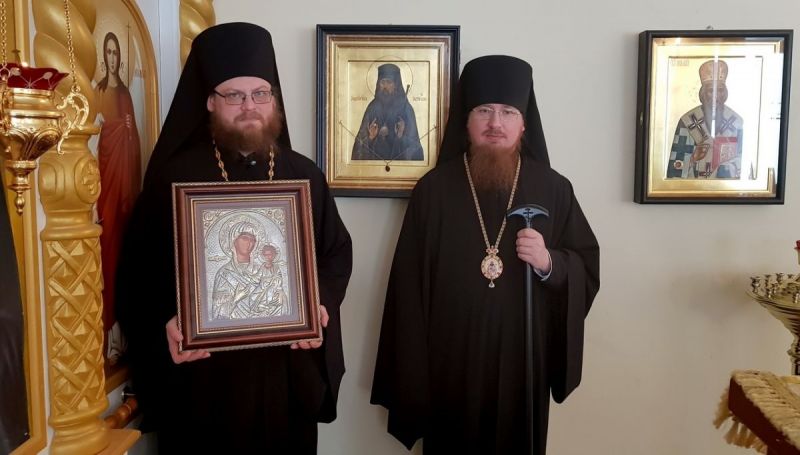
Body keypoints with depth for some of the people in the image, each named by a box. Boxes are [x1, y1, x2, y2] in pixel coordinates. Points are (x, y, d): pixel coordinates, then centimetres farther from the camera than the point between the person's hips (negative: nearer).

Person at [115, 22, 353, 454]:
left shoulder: (305, 176, 5)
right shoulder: (173, 177, -2)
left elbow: (338, 253, 10)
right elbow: (139, 269, -3)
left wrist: (323, 304, -8)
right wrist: (164, 325, -18)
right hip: (201, 377, -2)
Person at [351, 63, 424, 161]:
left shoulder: (405, 108, -4)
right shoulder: (372, 107, 4)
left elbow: (413, 143, -5)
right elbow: (362, 139, 4)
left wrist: (401, 137, -23)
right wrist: (370, 137, -15)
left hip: (399, 158, -2)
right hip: (374, 156, 2)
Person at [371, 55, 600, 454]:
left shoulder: (553, 189, 1)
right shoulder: (434, 189, -2)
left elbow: (588, 268, 5)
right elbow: (408, 285, -2)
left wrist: (549, 263, -17)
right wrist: (411, 372, -5)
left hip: (522, 364, 1)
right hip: (450, 365, -1)